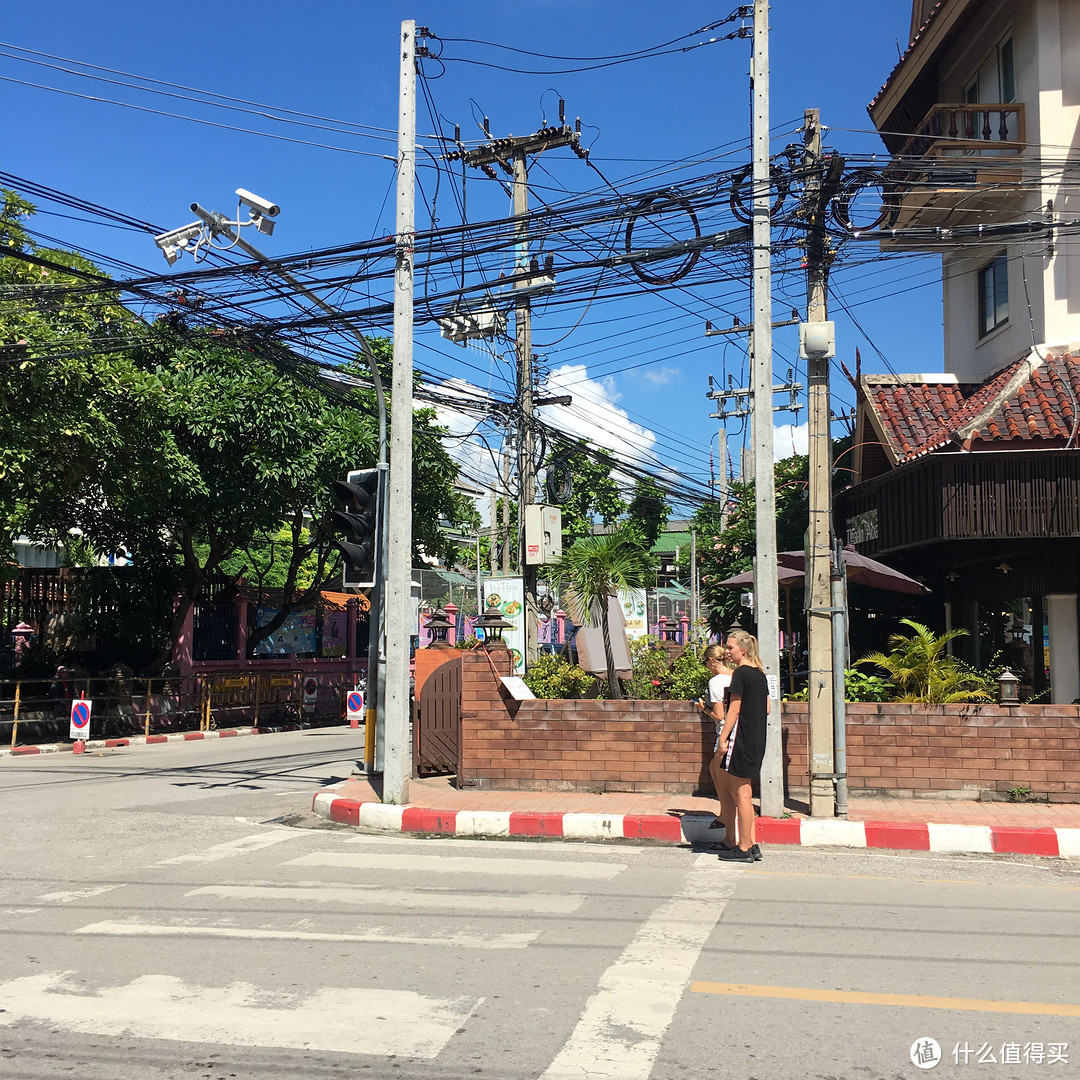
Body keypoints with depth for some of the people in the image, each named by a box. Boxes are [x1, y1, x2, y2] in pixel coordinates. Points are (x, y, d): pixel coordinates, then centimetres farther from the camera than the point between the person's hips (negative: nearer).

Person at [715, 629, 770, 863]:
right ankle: (752, 844, 17)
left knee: (741, 793, -2)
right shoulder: (760, 674, 12)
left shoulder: (740, 673, -13)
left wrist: (722, 738, -12)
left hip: (741, 738, -9)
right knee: (736, 788, 16)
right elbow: (767, 708, 17)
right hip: (757, 739, 9)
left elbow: (734, 710, -15)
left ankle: (744, 849, 4)